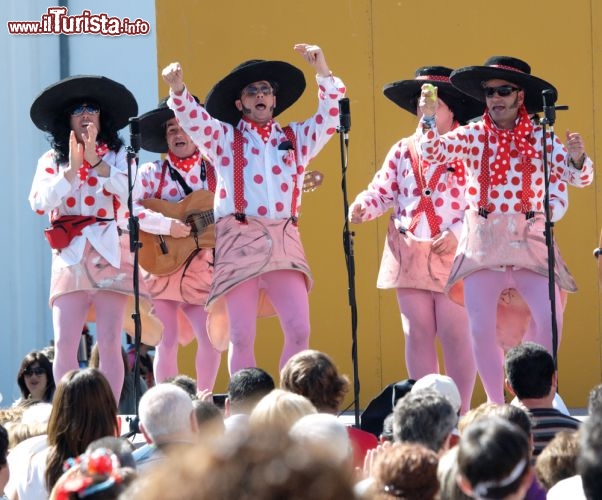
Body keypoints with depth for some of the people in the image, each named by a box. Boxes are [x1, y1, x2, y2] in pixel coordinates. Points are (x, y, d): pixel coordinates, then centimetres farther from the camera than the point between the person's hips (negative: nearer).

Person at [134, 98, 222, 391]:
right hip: (162, 265, -2)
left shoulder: (214, 173, 8)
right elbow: (132, 209, -12)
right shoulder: (151, 173, 1)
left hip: (201, 268, 2)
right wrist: (167, 225, -22)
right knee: (167, 341, -7)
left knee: (212, 339, -5)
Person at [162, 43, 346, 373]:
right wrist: (177, 90, -20)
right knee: (241, 336, -7)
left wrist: (324, 73, 0)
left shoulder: (296, 138, 20)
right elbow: (191, 118, 0)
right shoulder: (224, 138, 14)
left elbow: (331, 114, 13)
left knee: (299, 331, -7)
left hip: (285, 242, 2)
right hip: (239, 239, -2)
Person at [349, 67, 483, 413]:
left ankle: (461, 412, 2)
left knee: (454, 333, -5)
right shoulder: (403, 150, 15)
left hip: (455, 253, -5)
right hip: (409, 252, 5)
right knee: (418, 333, 5)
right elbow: (383, 191, 13)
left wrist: (457, 233, -17)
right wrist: (362, 206, -8)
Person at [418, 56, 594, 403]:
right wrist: (429, 119, -25)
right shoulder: (474, 136, 4)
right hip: (482, 242, 1)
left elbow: (579, 178, -1)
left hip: (529, 241, -1)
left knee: (550, 317, -16)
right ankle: (497, 407, 8)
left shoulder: (541, 137, 4)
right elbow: (434, 153, -8)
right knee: (481, 329, -5)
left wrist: (578, 159, -23)